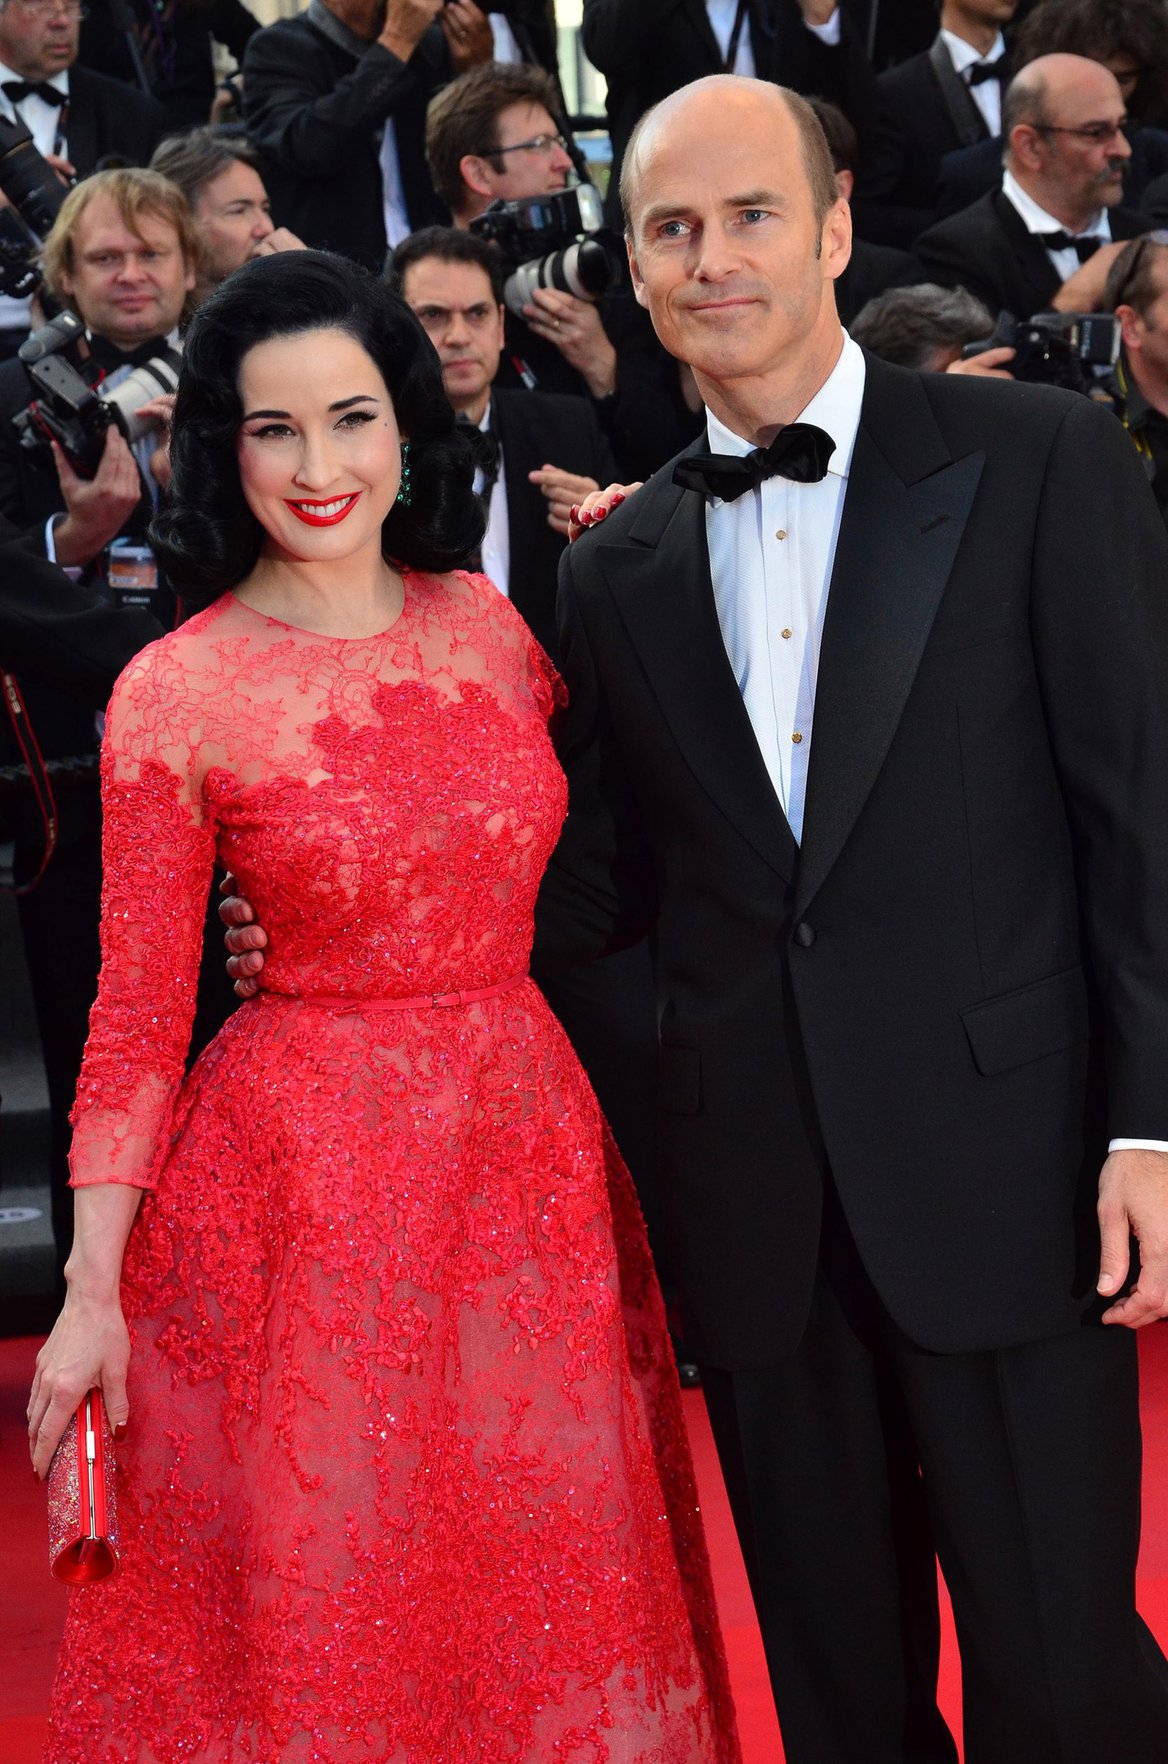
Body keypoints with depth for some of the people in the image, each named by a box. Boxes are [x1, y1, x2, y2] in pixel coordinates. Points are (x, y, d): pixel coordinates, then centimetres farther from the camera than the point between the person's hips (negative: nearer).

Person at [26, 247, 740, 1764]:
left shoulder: (488, 622, 2)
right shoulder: (175, 696, -9)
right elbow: (138, 1011, -6)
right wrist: (92, 1291, -8)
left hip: (531, 1146, 4)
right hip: (304, 1183, -4)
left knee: (544, 1582, 15)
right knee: (325, 1605, 8)